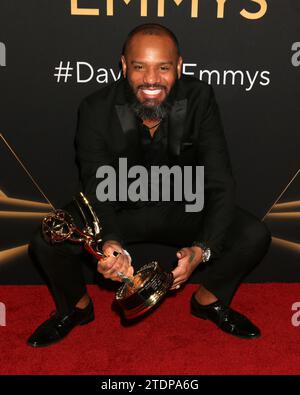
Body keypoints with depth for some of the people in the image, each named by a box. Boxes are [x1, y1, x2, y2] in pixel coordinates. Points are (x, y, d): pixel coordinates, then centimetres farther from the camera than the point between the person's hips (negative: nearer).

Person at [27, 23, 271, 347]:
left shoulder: (200, 99, -19)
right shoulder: (96, 109, -21)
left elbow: (220, 184, -20)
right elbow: (98, 191, -24)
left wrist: (202, 249, -37)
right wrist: (110, 243, -46)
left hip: (183, 206, 1)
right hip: (121, 208, 0)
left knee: (255, 236, -20)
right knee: (46, 242, -22)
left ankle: (209, 299, 12)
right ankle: (75, 307, 12)